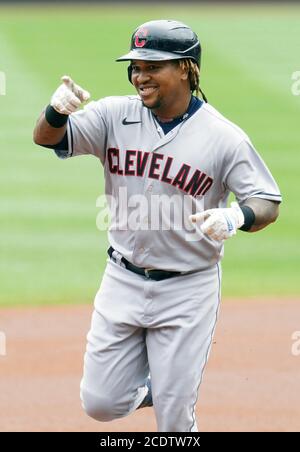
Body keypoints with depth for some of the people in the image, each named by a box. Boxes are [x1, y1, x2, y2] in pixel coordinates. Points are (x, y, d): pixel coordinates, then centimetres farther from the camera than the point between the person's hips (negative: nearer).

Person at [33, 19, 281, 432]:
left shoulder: (224, 137, -11)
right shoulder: (115, 115, -3)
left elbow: (268, 204, -8)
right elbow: (47, 138, -11)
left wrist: (234, 218, -31)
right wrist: (57, 111, -35)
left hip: (188, 289, -3)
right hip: (124, 281, 3)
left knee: (174, 418, 0)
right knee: (101, 403, 5)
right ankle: (152, 384, 36)